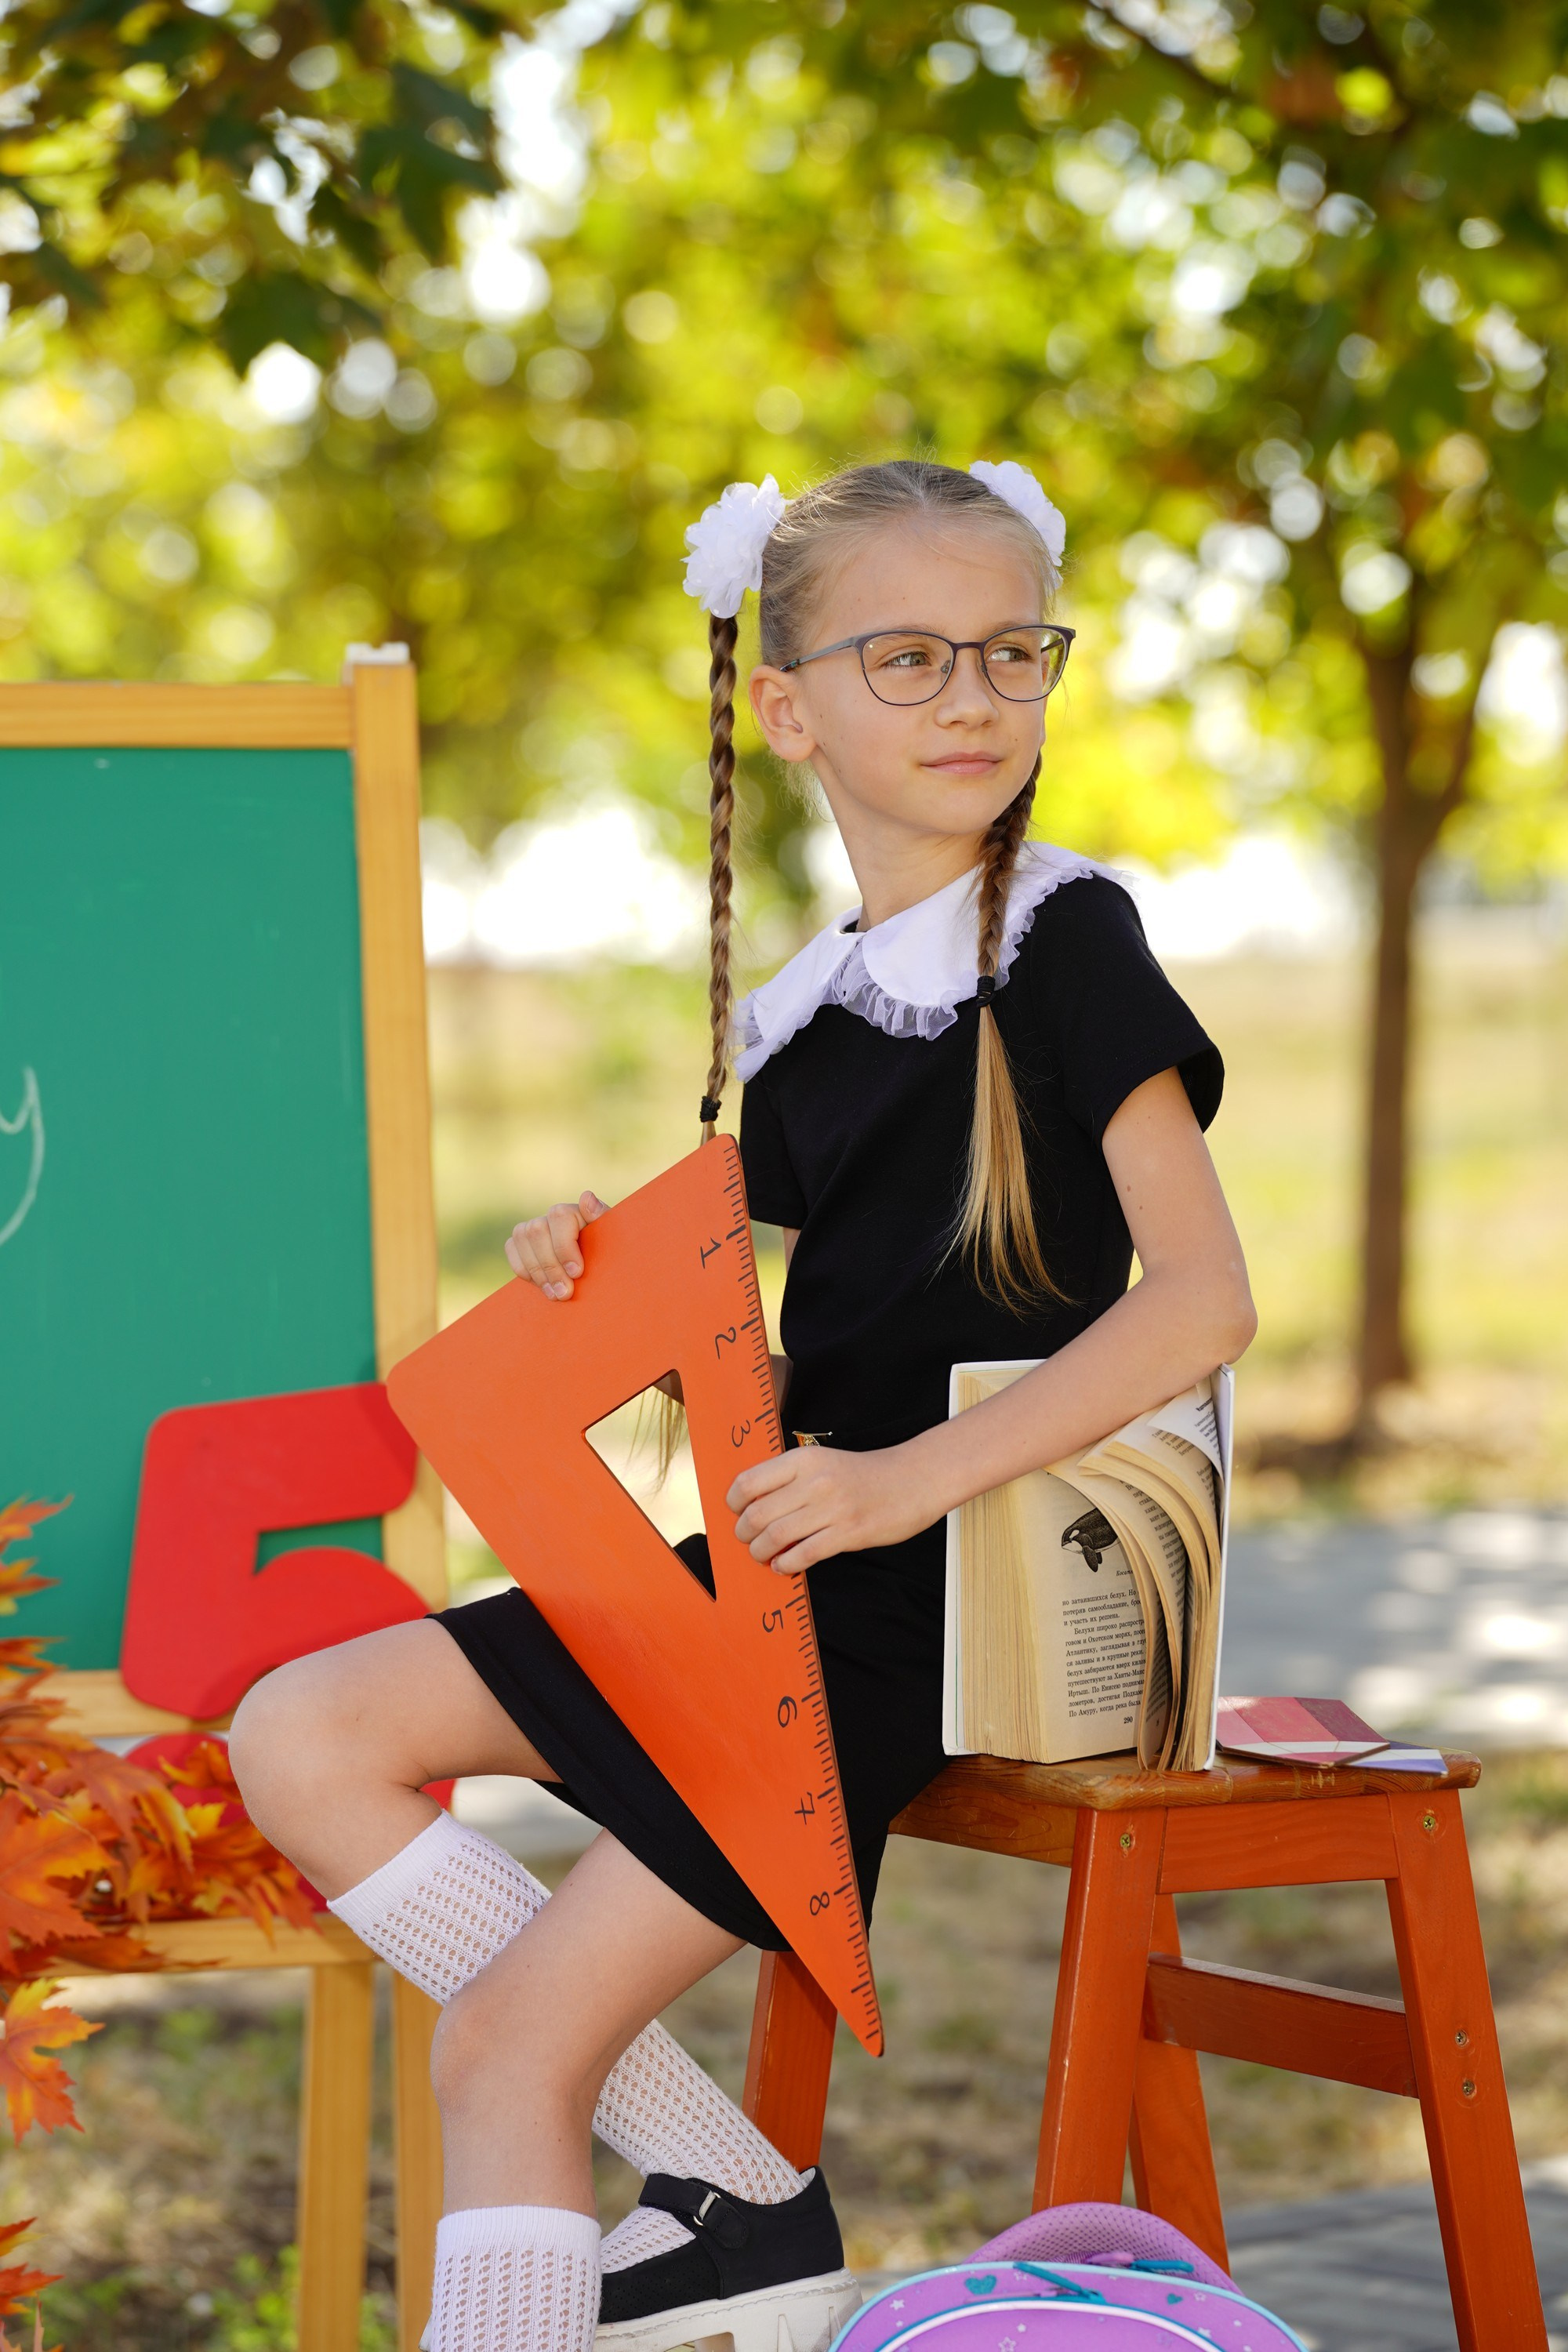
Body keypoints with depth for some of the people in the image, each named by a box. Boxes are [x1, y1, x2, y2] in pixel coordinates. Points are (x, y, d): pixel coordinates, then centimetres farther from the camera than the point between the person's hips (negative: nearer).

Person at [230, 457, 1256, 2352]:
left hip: (985, 1584, -8)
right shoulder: (793, 1021, 13)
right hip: (800, 1558, 8)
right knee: (304, 1739, -3)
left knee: (513, 2039, -13)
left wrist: (911, 1477, -26)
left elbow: (1200, 1301, -17)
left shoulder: (1067, 939, -7)